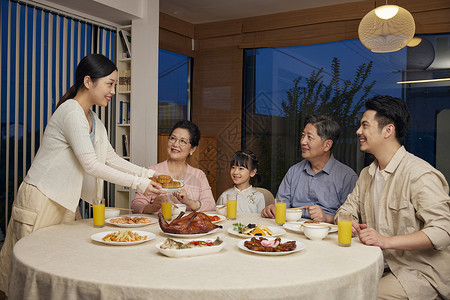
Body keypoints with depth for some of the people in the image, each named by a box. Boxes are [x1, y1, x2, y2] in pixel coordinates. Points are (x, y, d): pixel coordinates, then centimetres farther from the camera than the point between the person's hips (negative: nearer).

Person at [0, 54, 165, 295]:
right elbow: (91, 165, -22)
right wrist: (138, 183, -19)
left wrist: (147, 173, 0)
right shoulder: (71, 112, -19)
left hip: (63, 203, 9)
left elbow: (111, 158, 11)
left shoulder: (93, 121, 11)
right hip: (40, 200, -9)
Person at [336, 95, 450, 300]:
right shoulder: (367, 174, 12)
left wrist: (386, 241, -30)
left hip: (420, 272, -6)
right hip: (379, 265, 7)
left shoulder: (420, 174, -16)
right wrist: (348, 224, -9)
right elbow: (347, 210, 16)